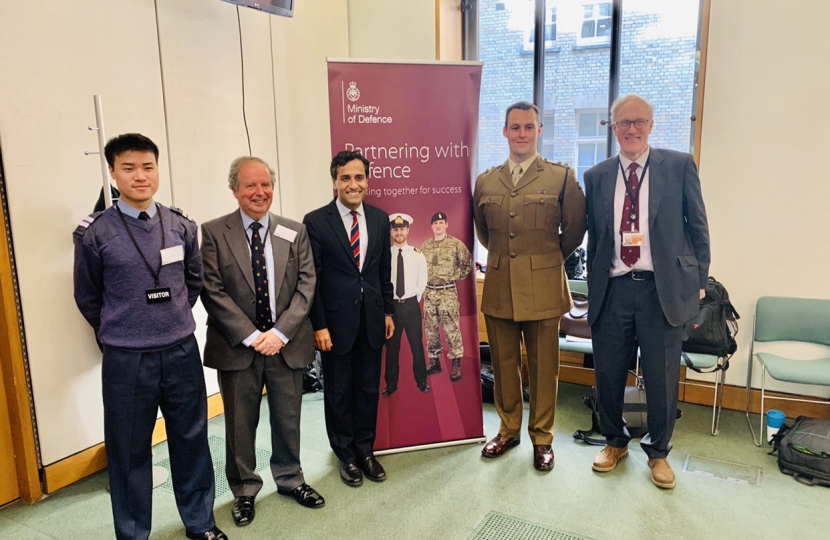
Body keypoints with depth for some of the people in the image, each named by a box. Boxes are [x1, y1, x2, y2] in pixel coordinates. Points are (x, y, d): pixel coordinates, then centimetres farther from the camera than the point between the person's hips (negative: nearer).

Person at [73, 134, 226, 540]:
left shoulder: (182, 226, -1)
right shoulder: (94, 233, -9)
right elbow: (88, 297, 4)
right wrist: (115, 335, 11)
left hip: (182, 352, 3)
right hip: (126, 360, -2)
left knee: (192, 440, 14)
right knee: (129, 450, 12)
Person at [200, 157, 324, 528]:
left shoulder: (295, 233, 3)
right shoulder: (214, 232, -3)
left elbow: (306, 285, -1)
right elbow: (213, 292, -8)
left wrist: (280, 333, -12)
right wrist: (251, 336, -14)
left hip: (286, 342, 2)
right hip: (237, 345, -1)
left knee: (288, 418, 15)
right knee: (240, 423, 11)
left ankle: (290, 479, 37)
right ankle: (244, 490, 32)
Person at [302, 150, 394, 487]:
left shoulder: (380, 219, 4)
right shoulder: (316, 221, -9)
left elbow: (385, 271, 11)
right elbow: (311, 279, -9)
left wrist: (388, 312, 10)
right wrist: (319, 326, -11)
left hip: (372, 319, 4)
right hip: (336, 321, -3)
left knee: (369, 390, 14)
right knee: (339, 393, 11)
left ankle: (365, 450, 32)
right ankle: (346, 455, 30)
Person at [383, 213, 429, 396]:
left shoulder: (417, 254, 1)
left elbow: (422, 280, 6)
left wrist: (415, 299, 4)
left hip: (411, 305, 0)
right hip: (391, 305, 0)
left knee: (416, 344, 7)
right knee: (391, 346, 10)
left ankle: (421, 381, 23)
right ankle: (391, 384, 23)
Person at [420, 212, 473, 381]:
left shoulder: (456, 244, -3)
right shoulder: (425, 246, 8)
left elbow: (468, 263, 5)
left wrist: (457, 277, 2)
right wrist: (423, 283, 10)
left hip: (448, 292, -4)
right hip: (429, 293, 4)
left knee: (452, 328, -5)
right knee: (431, 329, 9)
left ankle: (456, 364, 2)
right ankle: (434, 361, 21)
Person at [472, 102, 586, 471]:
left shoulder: (562, 177, 0)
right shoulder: (485, 181, 9)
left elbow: (575, 229, 5)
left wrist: (551, 258, 11)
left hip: (543, 289, -3)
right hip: (499, 288, 3)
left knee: (543, 367, 7)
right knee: (503, 364, 12)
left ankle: (542, 437, 24)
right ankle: (508, 430, 31)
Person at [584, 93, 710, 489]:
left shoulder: (679, 166, 3)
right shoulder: (596, 176, 8)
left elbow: (697, 227, 4)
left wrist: (699, 283, 2)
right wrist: (594, 287, 11)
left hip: (663, 290, -1)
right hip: (613, 290, 2)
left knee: (662, 379, 7)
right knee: (607, 375, 10)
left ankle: (657, 452, 31)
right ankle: (615, 442, 35)